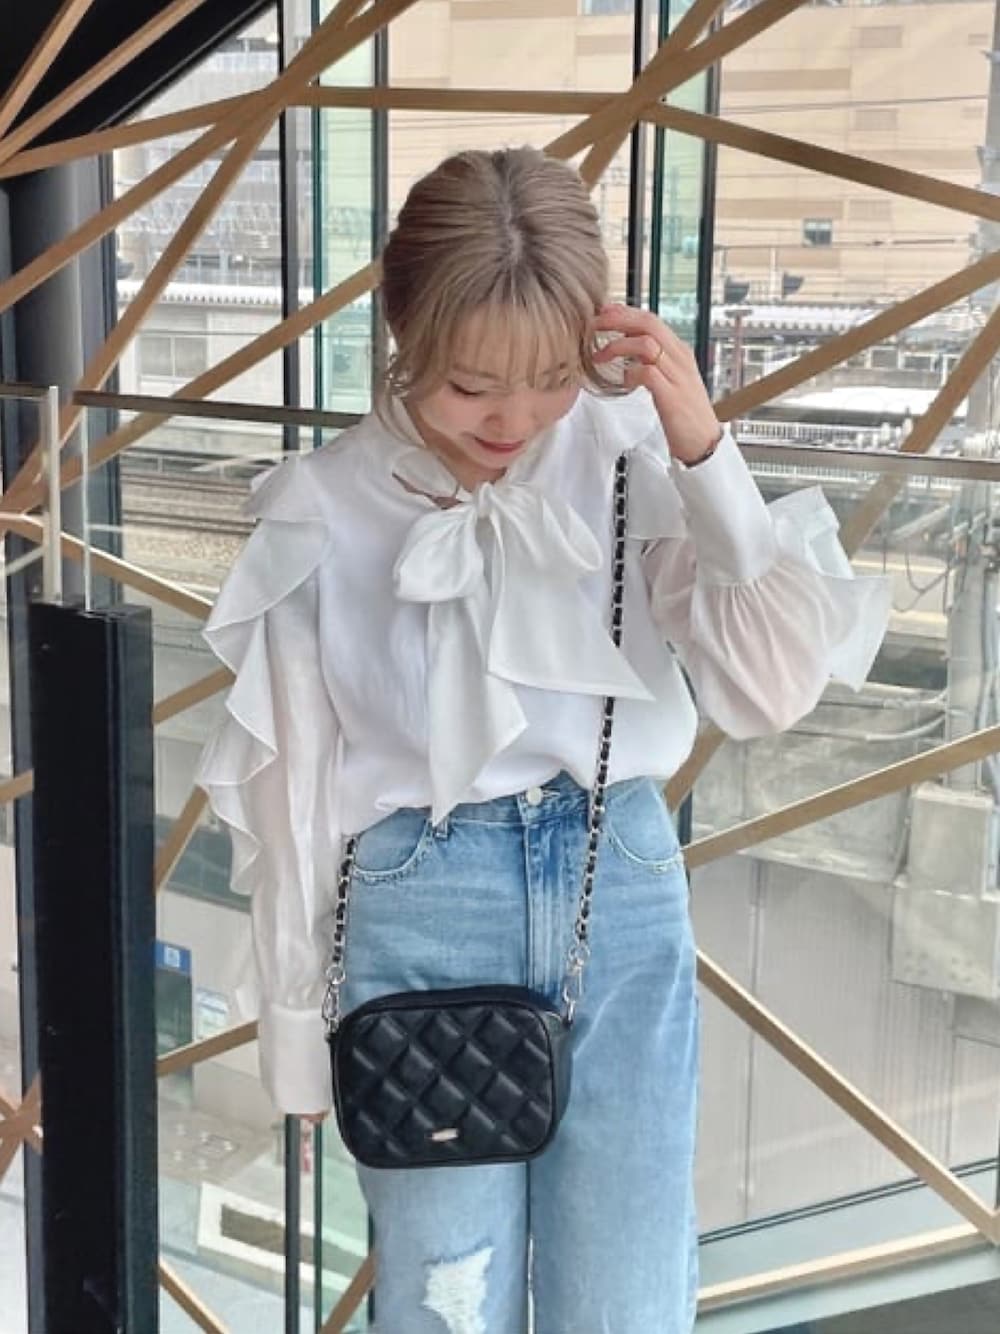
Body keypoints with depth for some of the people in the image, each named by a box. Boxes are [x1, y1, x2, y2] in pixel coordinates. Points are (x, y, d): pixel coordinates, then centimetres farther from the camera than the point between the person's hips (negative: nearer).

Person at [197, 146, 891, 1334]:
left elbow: (773, 691, -11)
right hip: (421, 903, -1)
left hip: (623, 887, 1)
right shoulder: (323, 515, -7)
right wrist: (300, 1031, 6)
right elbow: (293, 785, 0)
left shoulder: (630, 455, -6)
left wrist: (702, 449, -19)